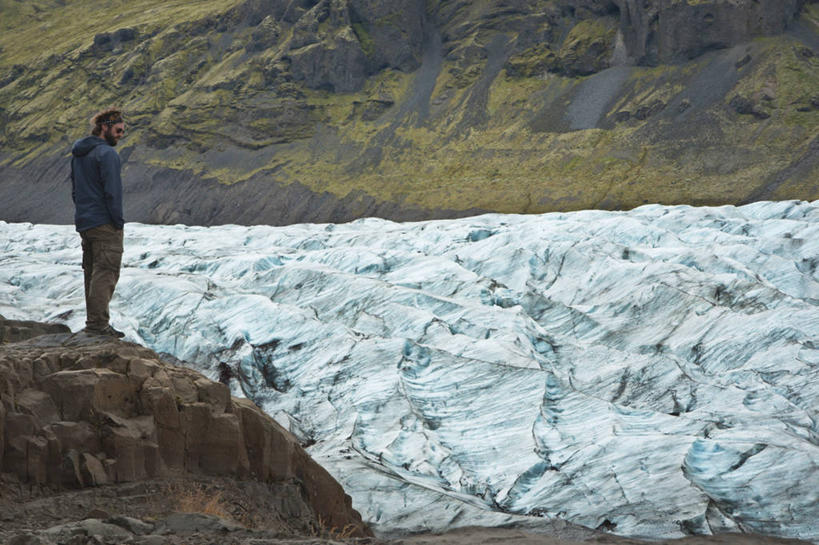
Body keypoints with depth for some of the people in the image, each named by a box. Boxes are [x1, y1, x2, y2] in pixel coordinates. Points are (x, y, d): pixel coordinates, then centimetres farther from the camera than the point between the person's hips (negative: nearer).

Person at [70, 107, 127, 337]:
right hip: (105, 224, -9)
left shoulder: (78, 153, 16)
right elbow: (112, 192, -17)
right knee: (106, 273, -9)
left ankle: (93, 322, 14)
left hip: (83, 223, 9)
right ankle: (98, 324, -13)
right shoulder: (107, 154, -13)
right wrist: (119, 222, -12)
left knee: (92, 274, 12)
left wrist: (83, 214, 19)